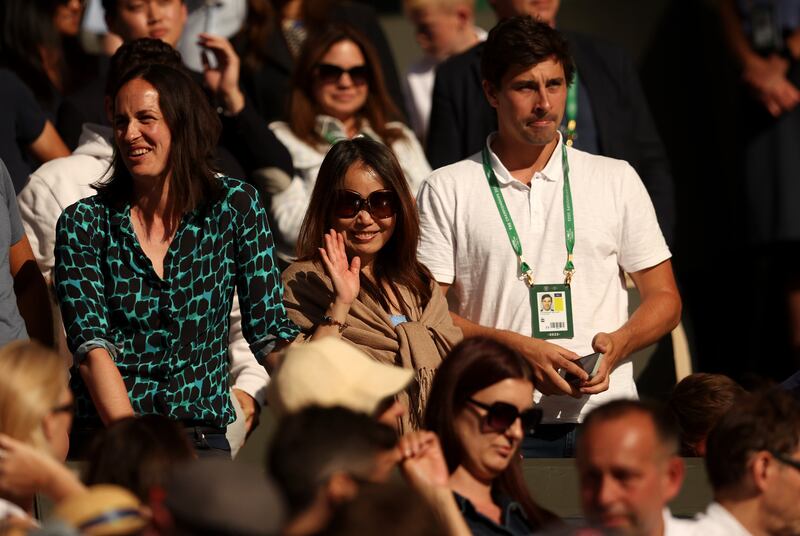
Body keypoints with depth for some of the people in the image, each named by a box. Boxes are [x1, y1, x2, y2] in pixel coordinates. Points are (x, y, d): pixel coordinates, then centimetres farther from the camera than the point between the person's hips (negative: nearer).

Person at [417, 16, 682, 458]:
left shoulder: (617, 180, 16)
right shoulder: (447, 191, 10)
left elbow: (664, 299, 17)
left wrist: (617, 343, -5)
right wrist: (516, 347, -11)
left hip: (606, 419, 2)